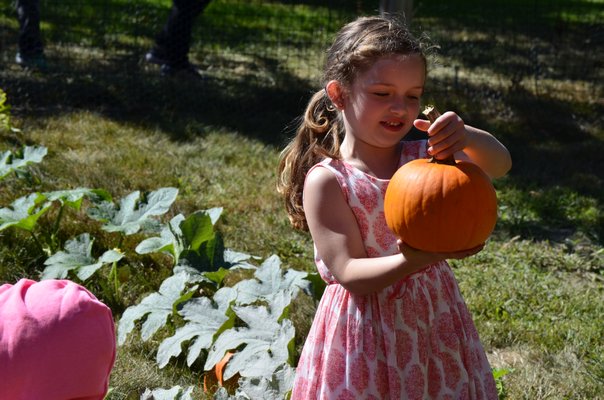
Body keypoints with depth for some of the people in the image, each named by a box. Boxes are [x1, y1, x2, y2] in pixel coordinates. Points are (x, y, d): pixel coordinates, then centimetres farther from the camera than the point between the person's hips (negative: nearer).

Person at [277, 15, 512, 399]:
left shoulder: (421, 157, 0)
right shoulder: (327, 181, -13)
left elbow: (499, 163, -12)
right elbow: (349, 273, -18)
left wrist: (467, 137, -33)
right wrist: (411, 262, -35)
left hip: (435, 321, 4)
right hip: (365, 336, -4)